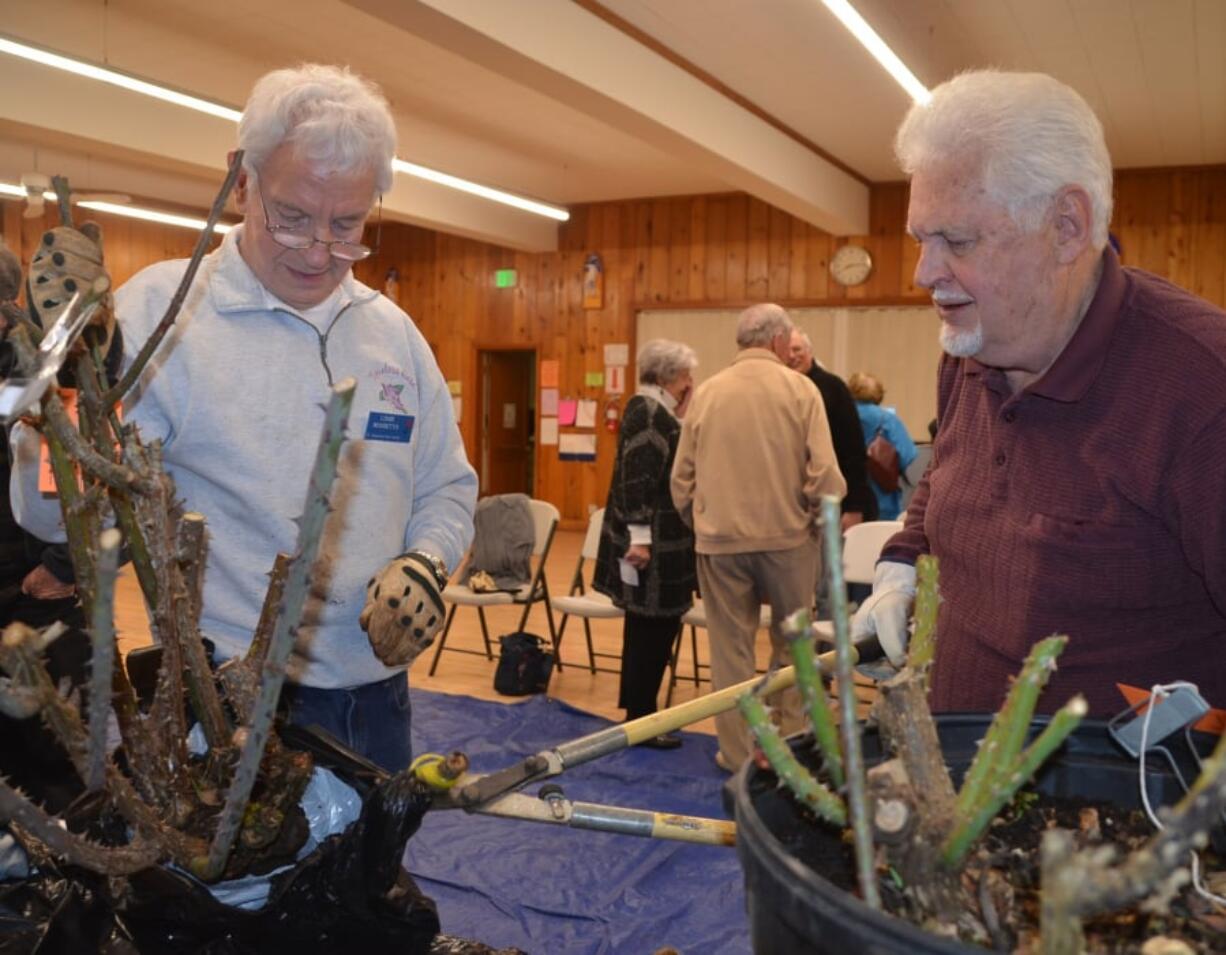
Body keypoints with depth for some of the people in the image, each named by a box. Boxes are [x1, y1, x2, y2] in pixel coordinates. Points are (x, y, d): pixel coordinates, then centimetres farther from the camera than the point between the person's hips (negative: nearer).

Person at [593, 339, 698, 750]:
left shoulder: (657, 411, 15)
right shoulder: (646, 411, -15)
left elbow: (670, 467, 15)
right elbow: (637, 478, -22)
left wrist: (680, 420, 11)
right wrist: (639, 537, -25)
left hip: (663, 540, 10)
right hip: (652, 543, -10)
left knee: (652, 630, 16)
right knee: (651, 630, -2)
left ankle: (640, 714, 26)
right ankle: (640, 721, 8)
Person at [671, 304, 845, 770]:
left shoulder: (706, 391, 4)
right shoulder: (799, 388, -5)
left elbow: (682, 475, 6)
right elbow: (824, 473, -10)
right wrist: (823, 523, 6)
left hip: (719, 538, 2)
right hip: (786, 536, -2)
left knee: (730, 646, 10)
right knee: (791, 645, 14)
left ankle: (736, 752, 16)